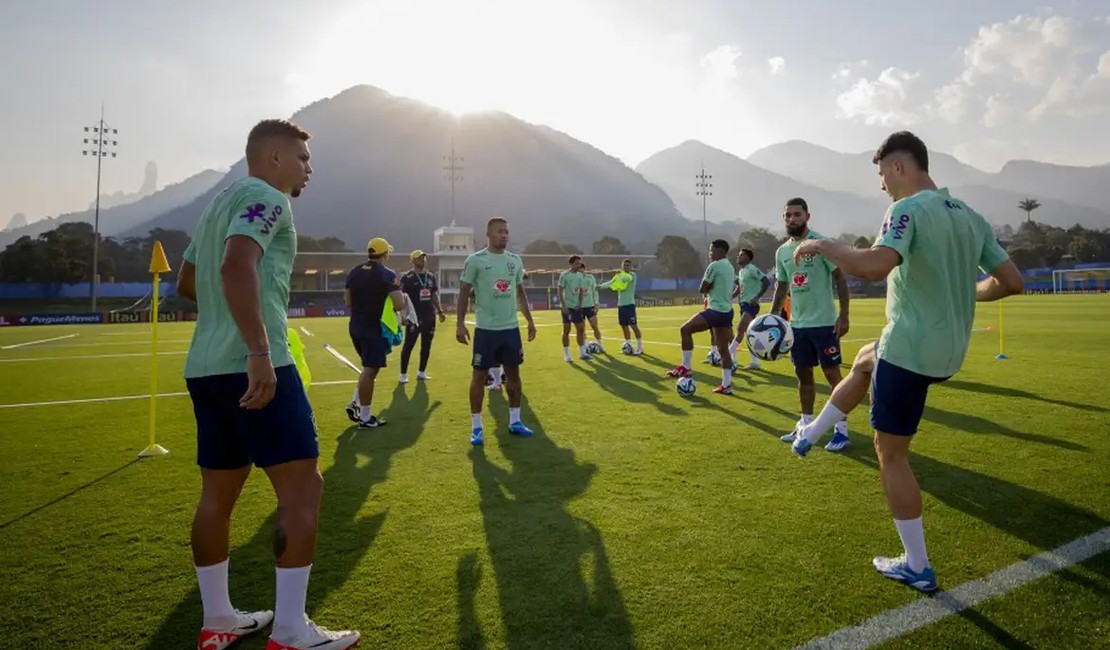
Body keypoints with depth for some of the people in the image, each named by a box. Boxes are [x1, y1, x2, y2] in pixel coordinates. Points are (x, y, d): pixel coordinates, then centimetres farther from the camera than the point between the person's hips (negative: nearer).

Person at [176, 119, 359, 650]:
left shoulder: (220, 201, 22)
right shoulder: (266, 197, -6)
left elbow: (187, 283, 28)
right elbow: (237, 266, -24)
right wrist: (259, 352, -28)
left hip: (204, 367, 10)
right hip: (253, 366, -10)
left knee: (218, 494, 14)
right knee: (302, 487, -5)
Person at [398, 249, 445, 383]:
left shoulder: (431, 276, 12)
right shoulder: (407, 278, -7)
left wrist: (440, 311, 13)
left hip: (429, 316, 6)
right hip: (414, 317, -6)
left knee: (426, 346, 10)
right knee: (408, 345, -2)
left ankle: (421, 372, 21)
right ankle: (403, 374, 6)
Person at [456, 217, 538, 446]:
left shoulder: (515, 260, 8)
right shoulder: (475, 260, -7)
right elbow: (464, 293, -5)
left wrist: (530, 320, 14)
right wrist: (460, 323, -11)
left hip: (511, 327, 5)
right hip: (486, 328, -5)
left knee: (513, 373, 11)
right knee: (480, 375, 1)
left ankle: (515, 421, 24)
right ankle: (476, 427, 10)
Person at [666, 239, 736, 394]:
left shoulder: (714, 265, -11)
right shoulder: (729, 267, 18)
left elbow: (702, 289, -7)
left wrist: (708, 287, 7)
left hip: (716, 311, -10)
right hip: (726, 311, 10)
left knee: (685, 330, -6)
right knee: (723, 348, 9)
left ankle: (685, 368, -3)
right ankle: (726, 385, 10)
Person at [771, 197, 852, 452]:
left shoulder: (821, 243, -10)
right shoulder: (782, 251, 8)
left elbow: (840, 279, -10)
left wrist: (844, 315, -16)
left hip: (824, 322, -6)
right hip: (798, 323, 6)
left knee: (832, 374, 0)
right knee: (803, 373, 14)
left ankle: (842, 428, 8)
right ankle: (806, 423, 25)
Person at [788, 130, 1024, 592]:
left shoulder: (908, 209, -16)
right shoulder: (971, 216, 9)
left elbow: (875, 266, -34)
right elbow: (1012, 282, 9)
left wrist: (823, 246, -18)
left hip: (910, 350, -9)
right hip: (950, 351, 9)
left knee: (891, 452, 4)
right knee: (865, 361, 33)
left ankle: (917, 568, 14)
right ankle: (809, 436, 43)